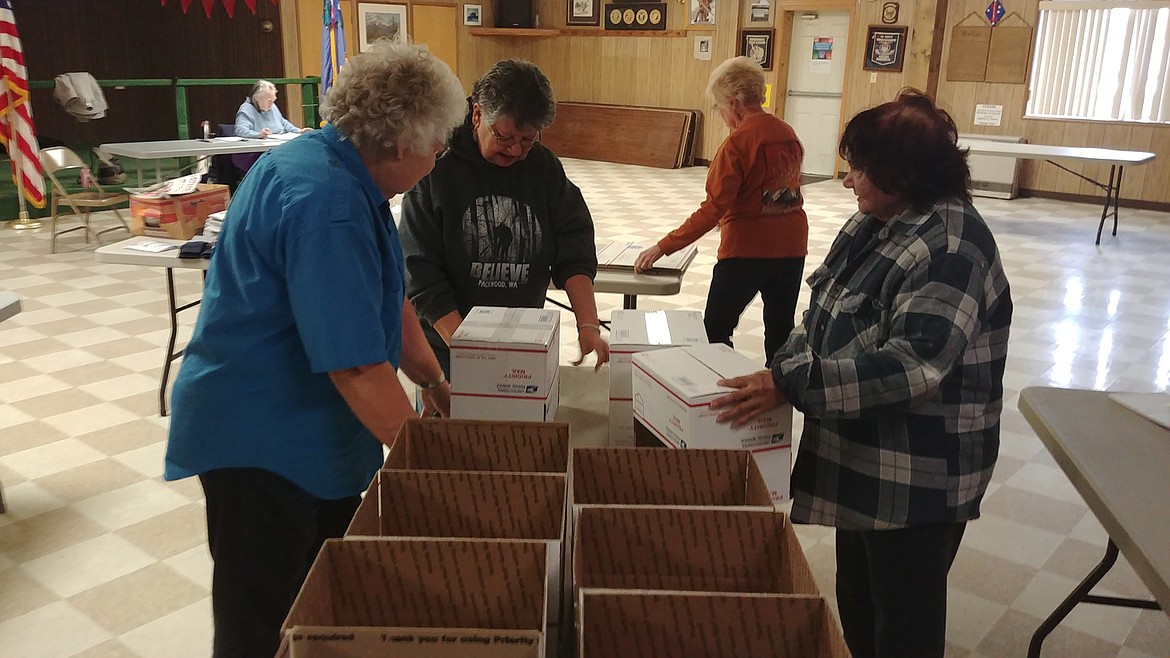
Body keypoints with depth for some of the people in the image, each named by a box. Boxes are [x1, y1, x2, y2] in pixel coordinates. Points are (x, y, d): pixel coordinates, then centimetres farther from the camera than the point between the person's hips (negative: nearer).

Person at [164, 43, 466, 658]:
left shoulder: (340, 172, 3)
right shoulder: (325, 203, -29)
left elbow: (387, 297, 12)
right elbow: (357, 366, -31)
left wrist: (434, 382, 10)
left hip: (315, 433, 10)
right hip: (262, 443, -10)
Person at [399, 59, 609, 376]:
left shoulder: (544, 166, -3)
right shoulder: (437, 168, -14)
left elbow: (574, 249, -5)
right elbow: (420, 273, -17)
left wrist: (589, 325, -20)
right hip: (446, 348, -3)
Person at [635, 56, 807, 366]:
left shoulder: (737, 143, -15)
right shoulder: (788, 134, 6)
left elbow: (712, 209, -19)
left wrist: (662, 248, -16)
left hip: (747, 250, -7)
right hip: (792, 247, 7)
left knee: (715, 332, 3)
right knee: (781, 332, 16)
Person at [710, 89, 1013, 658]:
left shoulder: (950, 248, -24)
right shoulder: (875, 223, 5)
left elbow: (911, 365, -31)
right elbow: (828, 317, 12)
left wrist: (790, 385, -31)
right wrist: (778, 367, -2)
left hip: (920, 478, -9)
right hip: (861, 458, 9)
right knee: (856, 600, 24)